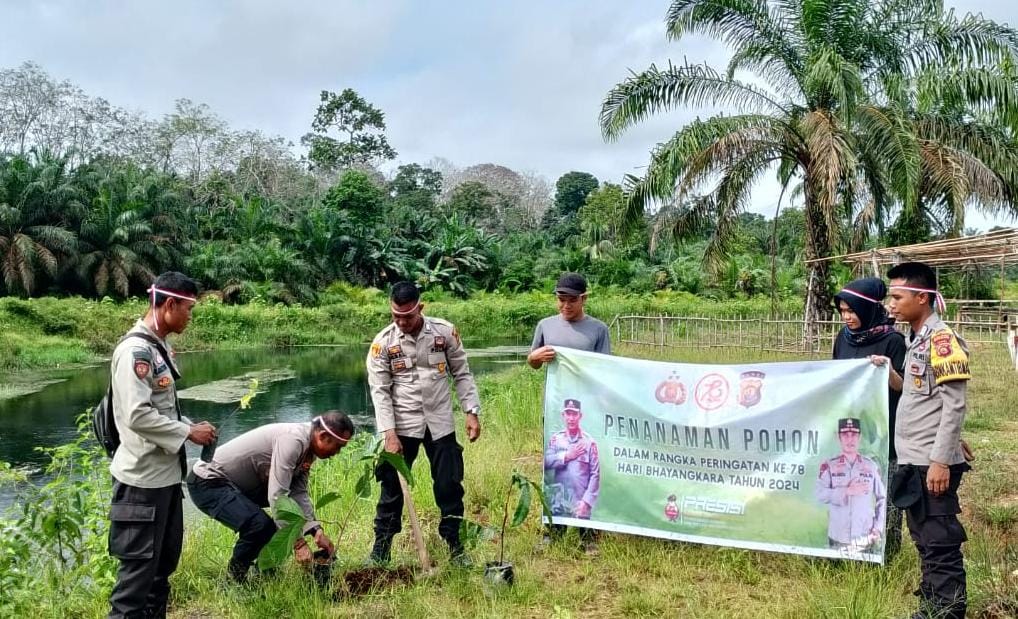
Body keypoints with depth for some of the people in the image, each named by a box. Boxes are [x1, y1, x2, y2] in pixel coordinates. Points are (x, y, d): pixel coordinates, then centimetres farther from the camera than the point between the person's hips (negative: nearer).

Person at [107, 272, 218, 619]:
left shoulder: (158, 348, 10)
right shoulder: (135, 351, -19)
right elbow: (137, 415, -25)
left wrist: (190, 426, 4)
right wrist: (188, 432, -17)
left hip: (166, 473, 10)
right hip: (143, 478, -10)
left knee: (165, 559, 20)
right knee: (139, 565, 0)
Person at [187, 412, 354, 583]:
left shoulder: (309, 447, 1)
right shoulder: (293, 440, -29)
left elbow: (298, 493, -1)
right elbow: (277, 496, -33)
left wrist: (317, 531, -12)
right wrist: (298, 542, -30)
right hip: (207, 483, -10)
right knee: (260, 525, -28)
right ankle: (235, 575, -1)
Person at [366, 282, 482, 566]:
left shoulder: (445, 331, -5)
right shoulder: (383, 342, -7)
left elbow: (462, 374, 4)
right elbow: (379, 390, -8)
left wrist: (472, 412, -4)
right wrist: (389, 433, -14)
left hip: (440, 422, 1)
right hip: (402, 425, -1)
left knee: (450, 486, 7)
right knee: (392, 488, 5)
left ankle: (456, 547, 23)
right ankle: (380, 550, 19)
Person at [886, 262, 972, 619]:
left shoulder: (942, 339, -14)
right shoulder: (917, 339, 13)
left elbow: (954, 405, -18)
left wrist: (941, 460, -19)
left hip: (933, 463, -9)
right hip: (913, 460, 9)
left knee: (941, 543, -2)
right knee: (924, 540, 17)